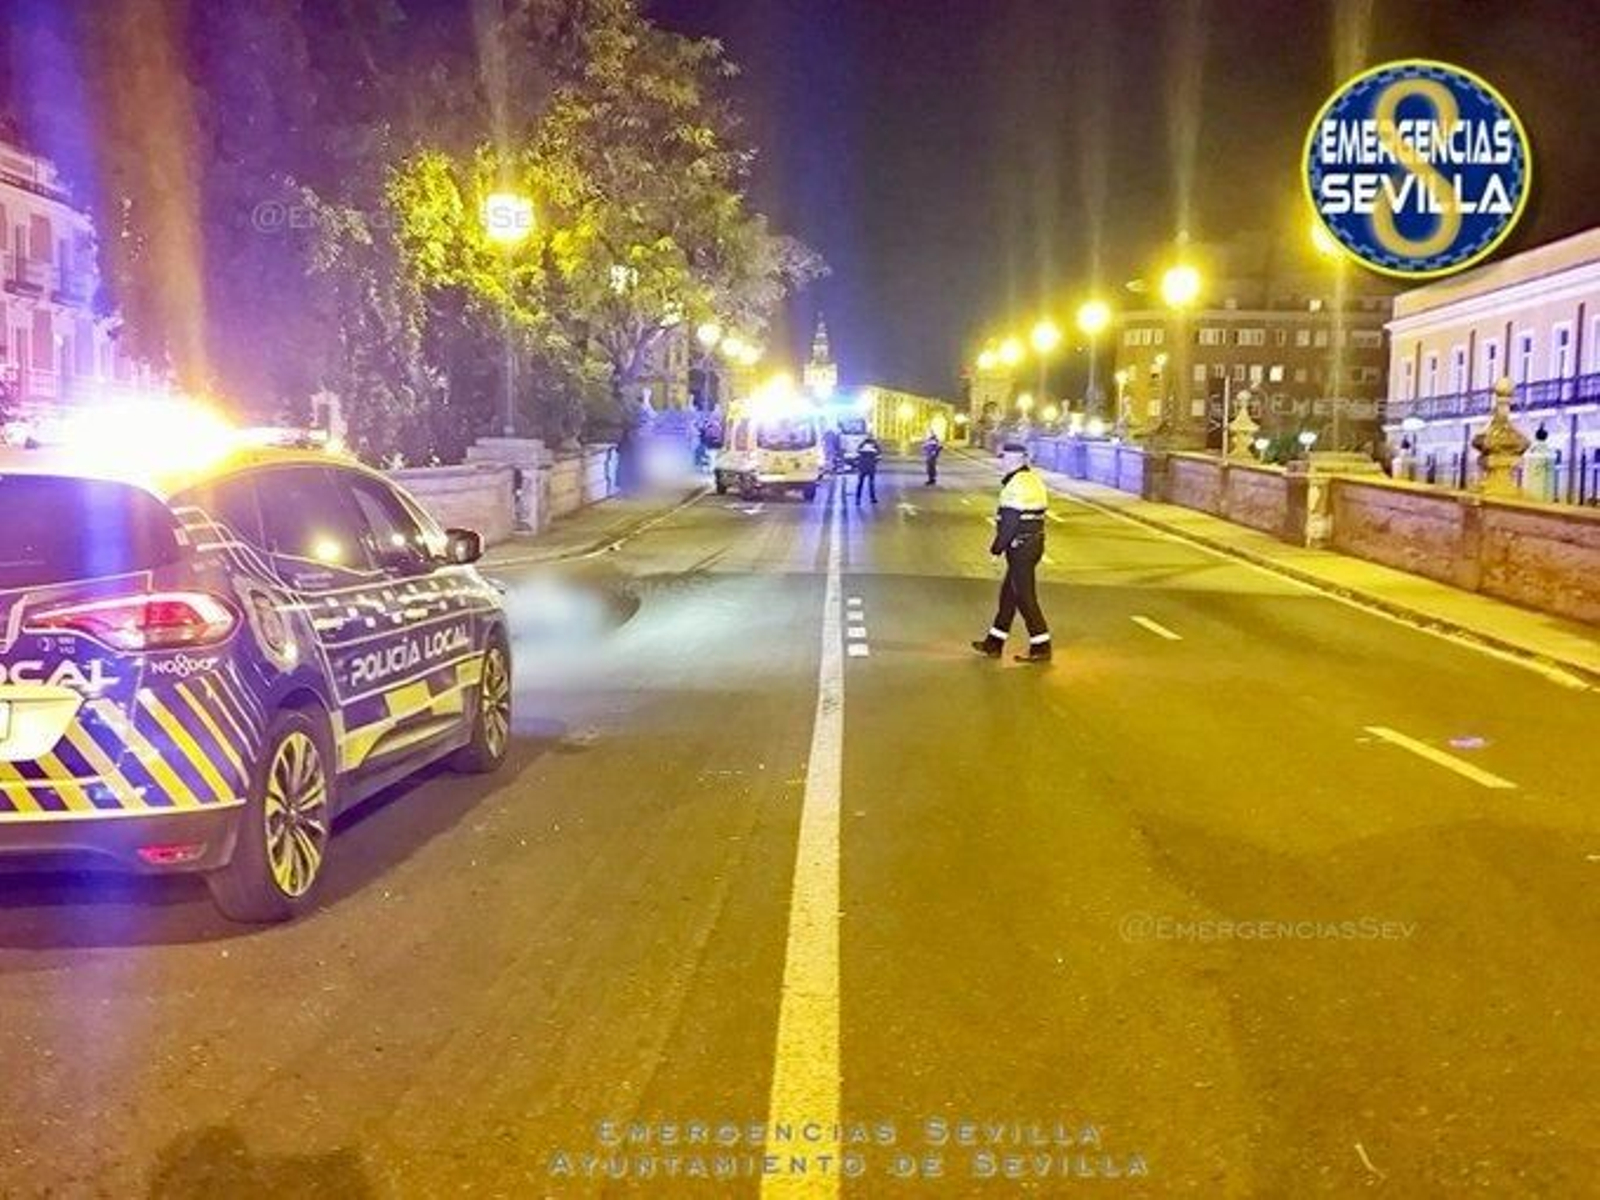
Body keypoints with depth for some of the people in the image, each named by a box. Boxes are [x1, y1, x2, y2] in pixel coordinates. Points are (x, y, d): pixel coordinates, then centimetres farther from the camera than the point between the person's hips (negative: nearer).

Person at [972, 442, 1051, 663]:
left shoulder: (1016, 485, -20)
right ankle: (994, 643, 23)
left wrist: (997, 546, -10)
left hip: (1020, 546, -10)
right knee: (1009, 593, 16)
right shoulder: (1034, 480, 11)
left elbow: (1010, 521, -21)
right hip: (1034, 543, 10)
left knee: (1025, 597, -2)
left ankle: (1041, 647, 2)